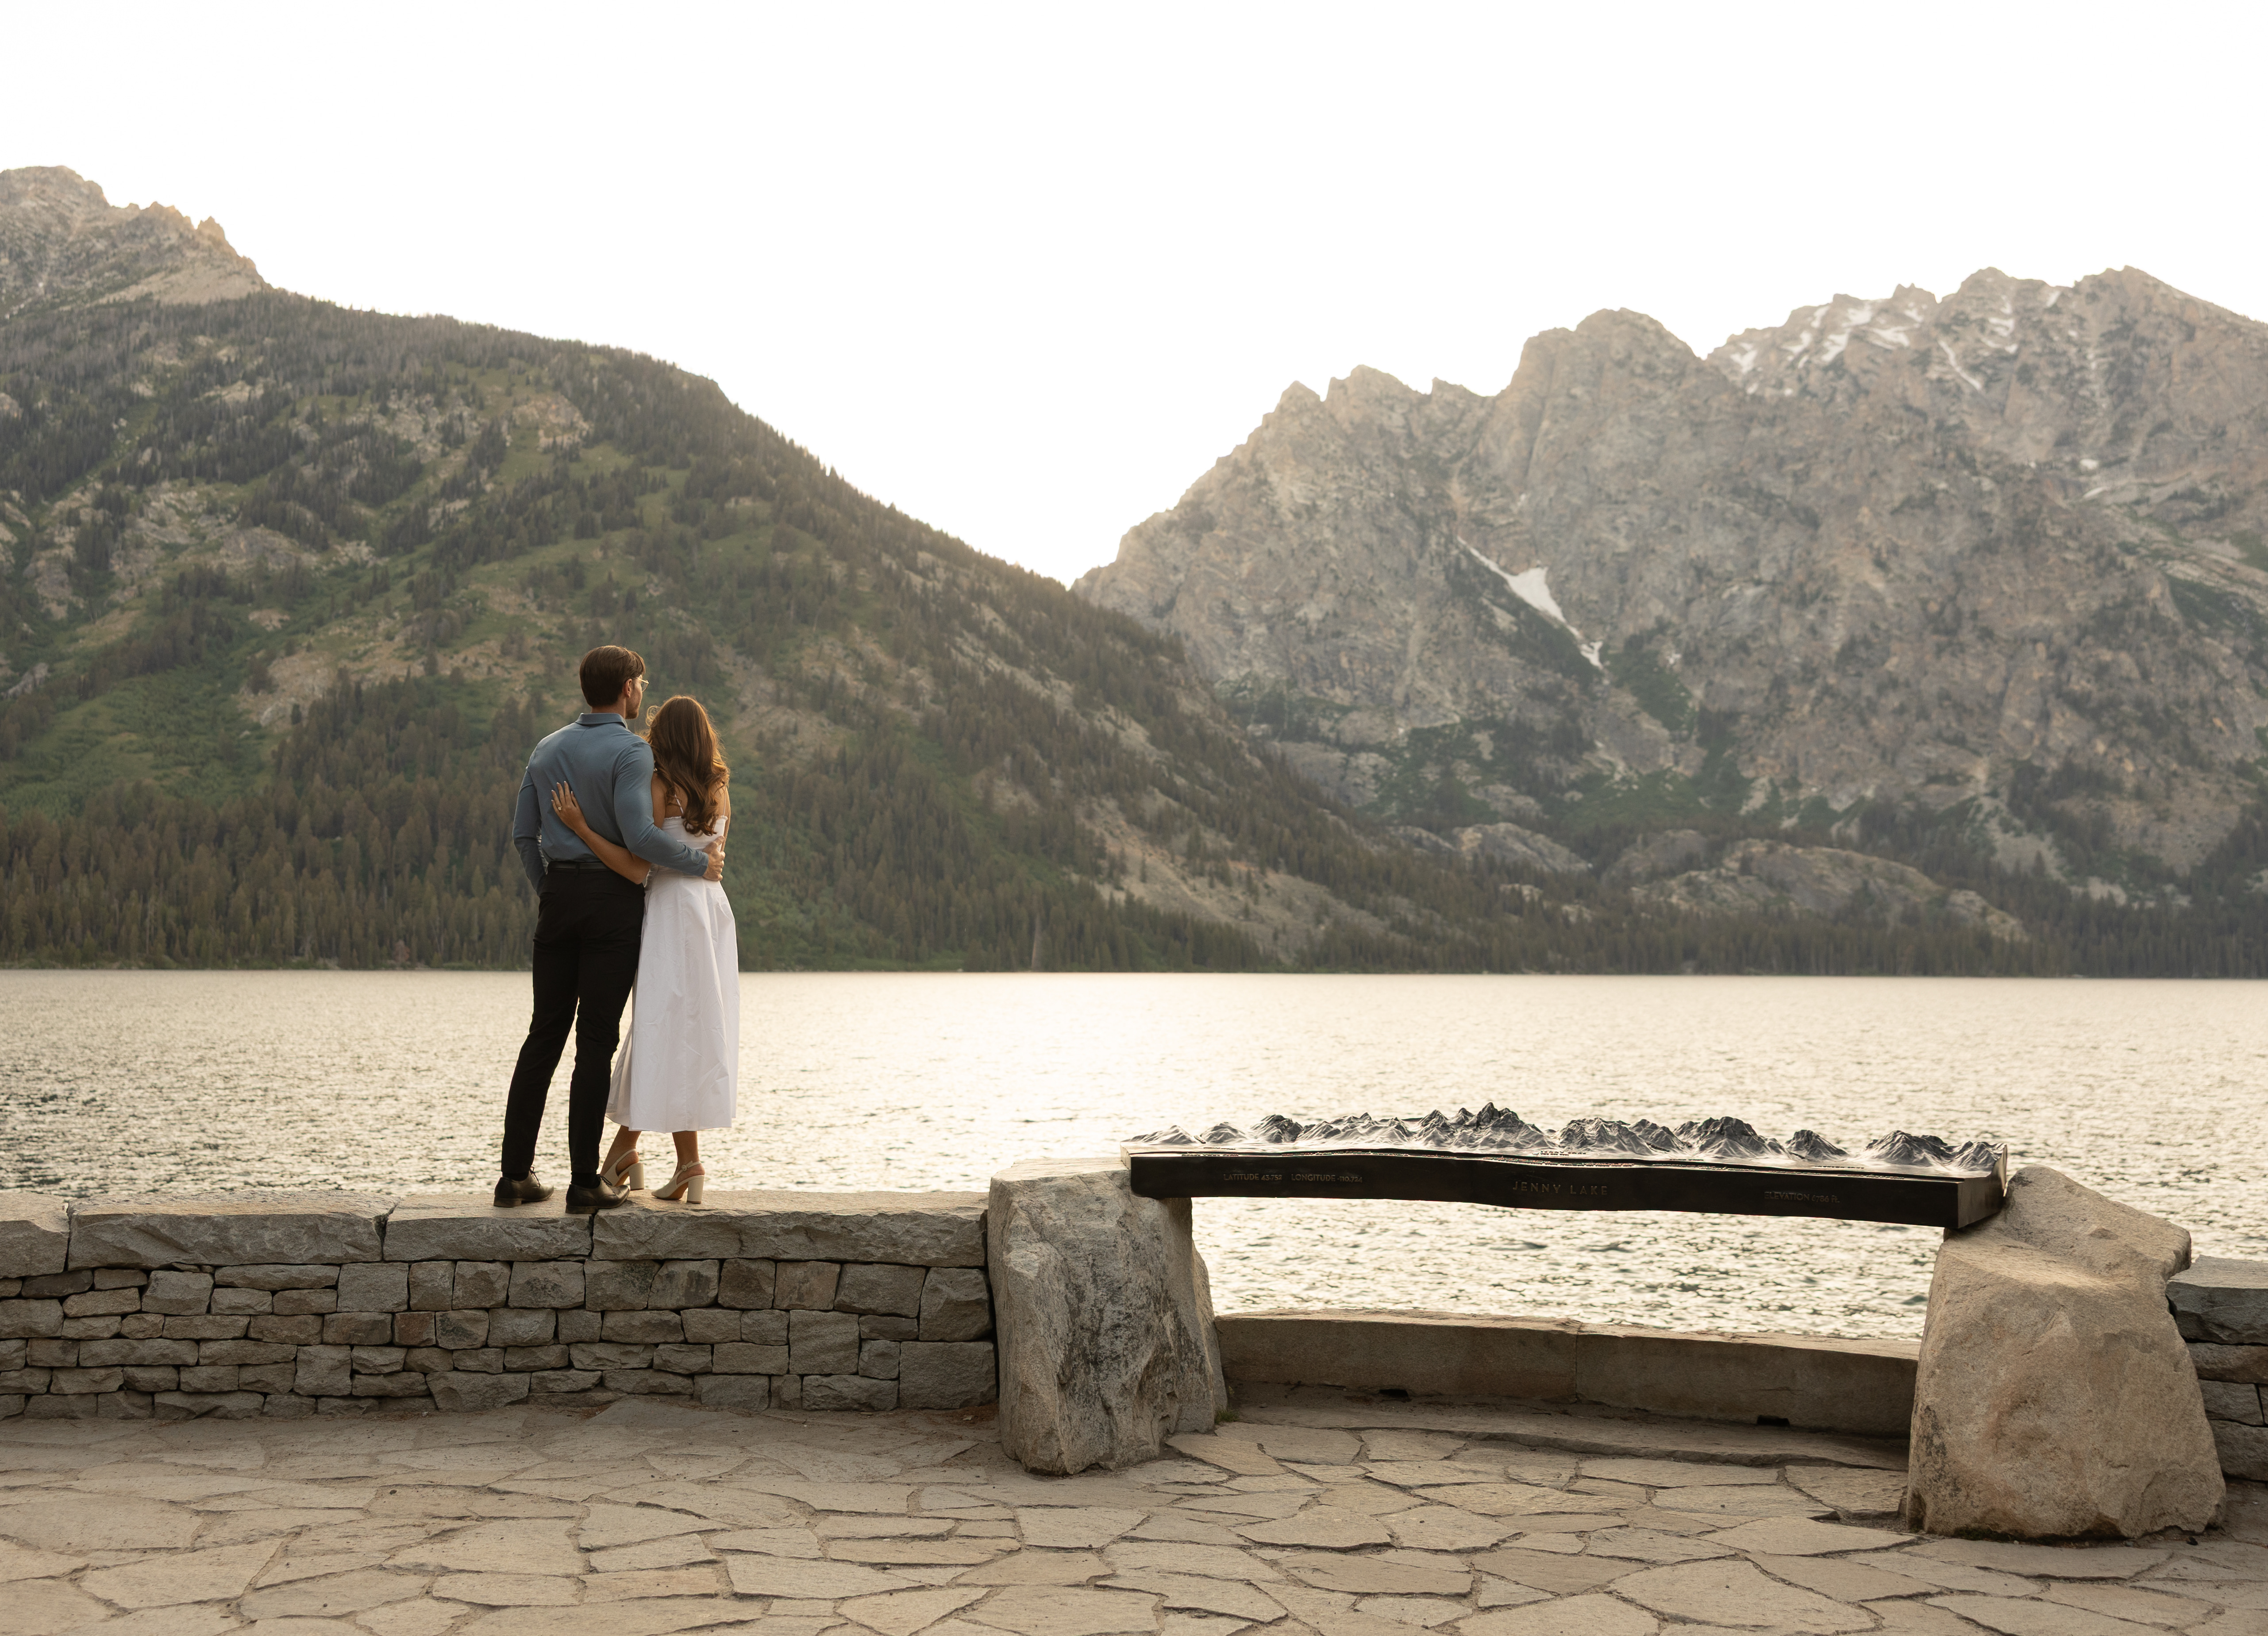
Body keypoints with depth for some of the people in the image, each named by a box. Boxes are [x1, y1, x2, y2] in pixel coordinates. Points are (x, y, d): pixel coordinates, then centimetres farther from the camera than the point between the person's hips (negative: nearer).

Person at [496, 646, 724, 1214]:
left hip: (560, 896, 6)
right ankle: (585, 1182, -3)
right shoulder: (631, 752, -11)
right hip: (613, 899, -6)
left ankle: (516, 1173, 8)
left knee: (545, 1033, 9)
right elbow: (639, 834, -23)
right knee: (596, 1039, -4)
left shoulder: (548, 749, 11)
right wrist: (699, 863, -9)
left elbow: (524, 834, 11)